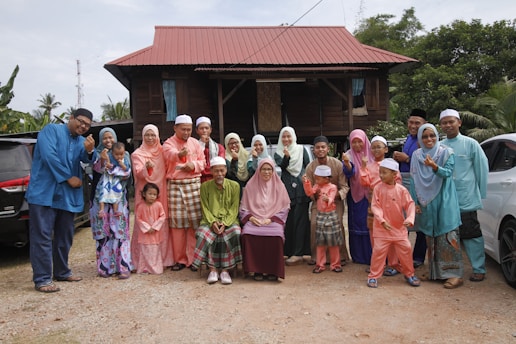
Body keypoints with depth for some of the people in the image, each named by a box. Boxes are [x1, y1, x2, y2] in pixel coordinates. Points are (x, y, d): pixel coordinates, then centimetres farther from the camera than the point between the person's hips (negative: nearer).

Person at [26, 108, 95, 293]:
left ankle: (62, 271, 29)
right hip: (44, 193, -7)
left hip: (68, 196, 7)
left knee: (65, 237, 15)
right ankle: (42, 279, -1)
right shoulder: (51, 130, -3)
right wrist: (69, 178, -14)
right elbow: (48, 155, -17)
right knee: (42, 237, -5)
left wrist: (90, 150, -29)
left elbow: (87, 159, -5)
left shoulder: (82, 141, 15)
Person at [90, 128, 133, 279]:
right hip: (101, 198, 1)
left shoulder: (123, 154, 11)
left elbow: (126, 174, -1)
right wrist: (103, 160, -24)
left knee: (120, 232, -6)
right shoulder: (98, 154, 11)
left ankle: (124, 266, -4)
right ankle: (105, 266, 8)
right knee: (102, 233, 0)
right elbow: (97, 170, -5)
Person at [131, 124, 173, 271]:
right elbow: (139, 174, -10)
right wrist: (147, 168, -29)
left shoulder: (162, 151, 12)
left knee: (162, 225, 1)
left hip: (161, 193, 3)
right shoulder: (137, 154, 3)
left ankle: (163, 258, 11)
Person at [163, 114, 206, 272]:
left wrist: (194, 165, -8)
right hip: (175, 186, -2)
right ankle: (179, 259, 13)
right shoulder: (168, 143, 1)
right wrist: (180, 154, -45)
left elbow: (202, 161, 14)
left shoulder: (195, 143, 11)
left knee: (195, 222, -2)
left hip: (194, 185, 2)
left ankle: (193, 259, 7)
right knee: (177, 223, 1)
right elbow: (170, 154, -23)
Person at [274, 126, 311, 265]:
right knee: (288, 221, 2)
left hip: (301, 189, -1)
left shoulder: (301, 150, 9)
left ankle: (298, 253, -2)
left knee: (300, 220, -4)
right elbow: (281, 166, -9)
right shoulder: (278, 153, 10)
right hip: (287, 190, 2)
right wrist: (286, 156, -26)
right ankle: (289, 251, 11)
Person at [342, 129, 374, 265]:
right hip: (356, 196, -1)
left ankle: (373, 256, 14)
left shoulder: (371, 153, 2)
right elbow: (349, 173, -22)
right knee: (357, 224, 4)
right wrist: (346, 162, -41)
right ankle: (359, 256, 15)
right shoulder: (349, 155, -4)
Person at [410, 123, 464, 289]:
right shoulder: (416, 155, 6)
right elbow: (413, 180, 6)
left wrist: (434, 167, -32)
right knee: (430, 237, 8)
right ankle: (434, 271, 17)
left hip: (444, 202, -3)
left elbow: (448, 172, -12)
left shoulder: (446, 152, -1)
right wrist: (415, 202, 2)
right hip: (426, 203, 3)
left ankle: (454, 274, -3)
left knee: (447, 236, -6)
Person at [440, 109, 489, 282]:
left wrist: (480, 193, 0)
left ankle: (479, 269, 13)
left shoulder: (470, 144, -2)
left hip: (466, 200, -4)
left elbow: (482, 168, 0)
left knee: (471, 234, 1)